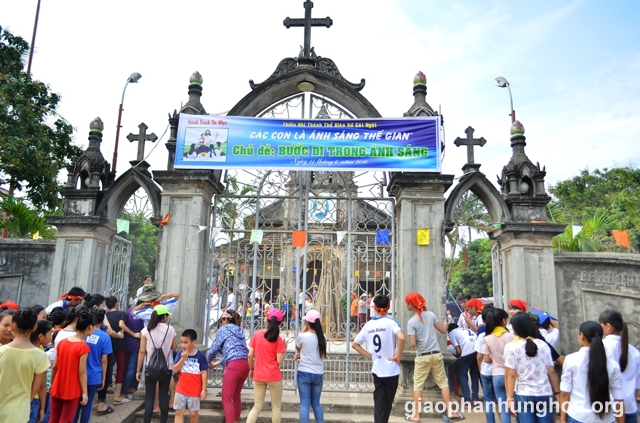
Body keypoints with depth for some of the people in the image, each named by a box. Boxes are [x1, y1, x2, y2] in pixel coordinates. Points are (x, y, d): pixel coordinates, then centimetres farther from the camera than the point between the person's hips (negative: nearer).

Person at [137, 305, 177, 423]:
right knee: (164, 396, 10)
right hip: (166, 367, 1)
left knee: (149, 397, 5)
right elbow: (174, 347, 8)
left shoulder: (146, 330, -5)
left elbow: (142, 351, -6)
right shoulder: (170, 329, -3)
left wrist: (138, 370, 0)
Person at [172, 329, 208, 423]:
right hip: (181, 390, 3)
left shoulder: (200, 355, -11)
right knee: (179, 413, 7)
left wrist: (204, 389, -8)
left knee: (193, 413, 10)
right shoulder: (180, 354, -3)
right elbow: (175, 370, -9)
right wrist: (183, 358, -21)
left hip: (195, 391, -2)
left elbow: (204, 373, -8)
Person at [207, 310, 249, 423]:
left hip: (234, 365, -7)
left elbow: (214, 348, 9)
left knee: (227, 399, -1)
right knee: (236, 395, 21)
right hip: (245, 364, 7)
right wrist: (217, 363, 33)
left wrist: (207, 361, 28)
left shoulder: (223, 329, 7)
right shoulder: (239, 330, 24)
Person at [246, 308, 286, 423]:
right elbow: (279, 361, -12)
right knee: (276, 407, 13)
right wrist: (284, 349, 3)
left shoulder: (257, 334, -1)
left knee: (257, 407, 12)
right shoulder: (278, 339, -10)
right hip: (273, 376, -3)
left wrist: (251, 369, 14)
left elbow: (250, 355, 0)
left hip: (258, 376, 3)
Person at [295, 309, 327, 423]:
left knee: (304, 404, 4)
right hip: (318, 374, 4)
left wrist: (304, 330, 5)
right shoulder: (322, 338, -1)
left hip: (304, 373, -4)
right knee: (316, 403, 18)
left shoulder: (303, 336, -13)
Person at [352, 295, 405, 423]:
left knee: (379, 403, 9)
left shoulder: (368, 325, 4)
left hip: (376, 370, 3)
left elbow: (354, 344, 10)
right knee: (387, 403, 14)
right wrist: (398, 355, -15)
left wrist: (370, 356, 8)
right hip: (390, 369, -3)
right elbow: (401, 337, -28)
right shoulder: (390, 322, -9)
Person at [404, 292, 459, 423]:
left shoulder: (411, 322, -13)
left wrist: (413, 344, 4)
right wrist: (444, 325, 25)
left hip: (422, 357, -3)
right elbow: (443, 331, 5)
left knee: (418, 385, 8)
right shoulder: (431, 315, -2)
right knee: (443, 382, 12)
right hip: (436, 354, 3)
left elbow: (412, 344, -18)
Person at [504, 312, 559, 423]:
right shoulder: (543, 344, 3)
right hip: (545, 394, 3)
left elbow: (511, 375, -9)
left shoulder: (511, 347, -7)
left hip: (523, 396, -3)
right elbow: (551, 371, 4)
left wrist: (510, 398, -5)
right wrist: (557, 392, 15)